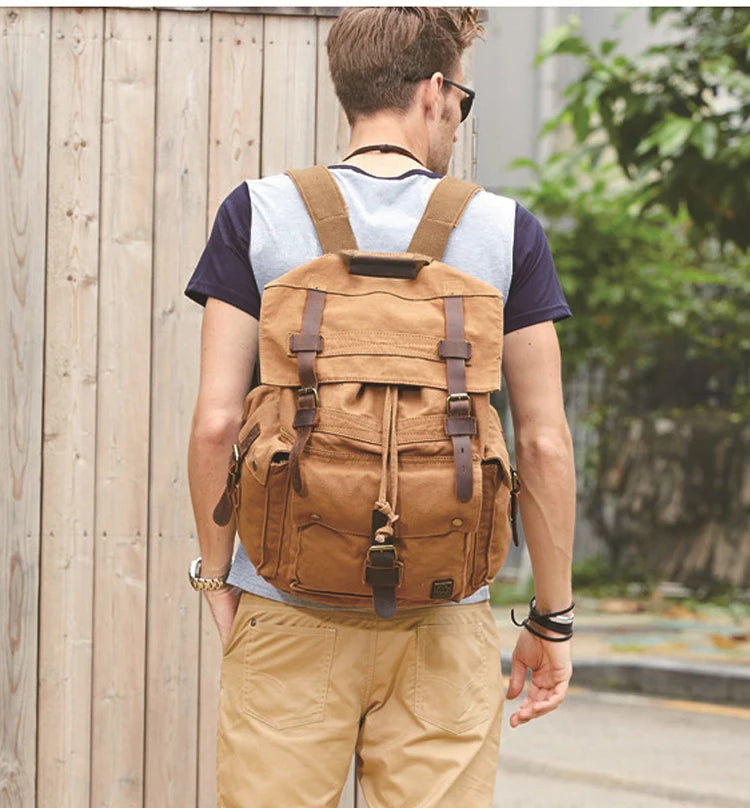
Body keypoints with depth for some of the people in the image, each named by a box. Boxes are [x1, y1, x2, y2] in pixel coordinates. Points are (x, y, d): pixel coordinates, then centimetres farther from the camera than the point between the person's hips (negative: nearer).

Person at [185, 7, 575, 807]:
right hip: (443, 618, 0)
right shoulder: (504, 231, 1)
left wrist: (216, 575, 9)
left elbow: (216, 421, -4)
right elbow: (544, 442, 0)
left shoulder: (258, 215, 0)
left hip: (288, 612, 0)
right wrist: (552, 619, 9)